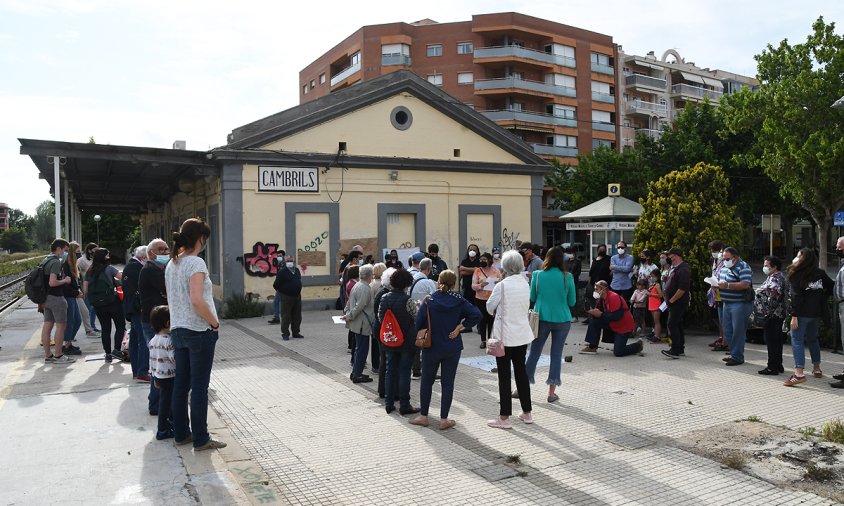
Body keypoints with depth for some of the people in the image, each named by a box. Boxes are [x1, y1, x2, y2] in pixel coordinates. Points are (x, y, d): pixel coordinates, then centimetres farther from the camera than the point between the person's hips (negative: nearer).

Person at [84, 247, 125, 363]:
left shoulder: (89, 272, 8)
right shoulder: (109, 268, -6)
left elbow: (85, 289, 8)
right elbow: (122, 277, -10)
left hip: (97, 304, 5)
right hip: (112, 301, -5)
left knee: (105, 328, 11)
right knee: (120, 325, 6)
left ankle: (108, 354, 12)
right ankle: (116, 349, -5)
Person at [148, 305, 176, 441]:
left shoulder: (153, 341, 5)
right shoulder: (169, 340, -21)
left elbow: (152, 360, 11)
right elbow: (174, 358, -26)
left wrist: (155, 378, 18)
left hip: (158, 376, 8)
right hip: (169, 377, -8)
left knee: (164, 400, 19)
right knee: (167, 402, 1)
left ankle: (165, 423, 32)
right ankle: (162, 431, 8)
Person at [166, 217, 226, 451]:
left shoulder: (171, 264, 10)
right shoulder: (196, 262, -16)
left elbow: (171, 299, 15)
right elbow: (197, 301, -25)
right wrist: (214, 322, -13)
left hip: (177, 330, 8)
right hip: (199, 331, -8)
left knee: (181, 385, 15)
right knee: (199, 388, 1)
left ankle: (181, 433, 25)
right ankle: (201, 439, 10)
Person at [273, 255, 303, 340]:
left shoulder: (297, 270, 9)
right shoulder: (282, 272, -11)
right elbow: (276, 285, -8)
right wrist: (282, 291, 2)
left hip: (297, 296, 6)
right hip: (287, 297, -6)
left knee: (297, 317, 11)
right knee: (286, 317, -3)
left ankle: (296, 332, 21)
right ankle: (285, 334, 4)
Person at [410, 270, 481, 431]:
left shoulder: (429, 300, -7)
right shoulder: (458, 301, -6)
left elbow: (418, 321, -7)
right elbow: (476, 314, -14)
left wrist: (417, 339, 7)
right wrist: (459, 327, -10)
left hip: (431, 348, 0)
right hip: (452, 349, 0)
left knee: (426, 381, 14)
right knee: (447, 383, 8)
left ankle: (423, 416, 20)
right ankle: (444, 419, 11)